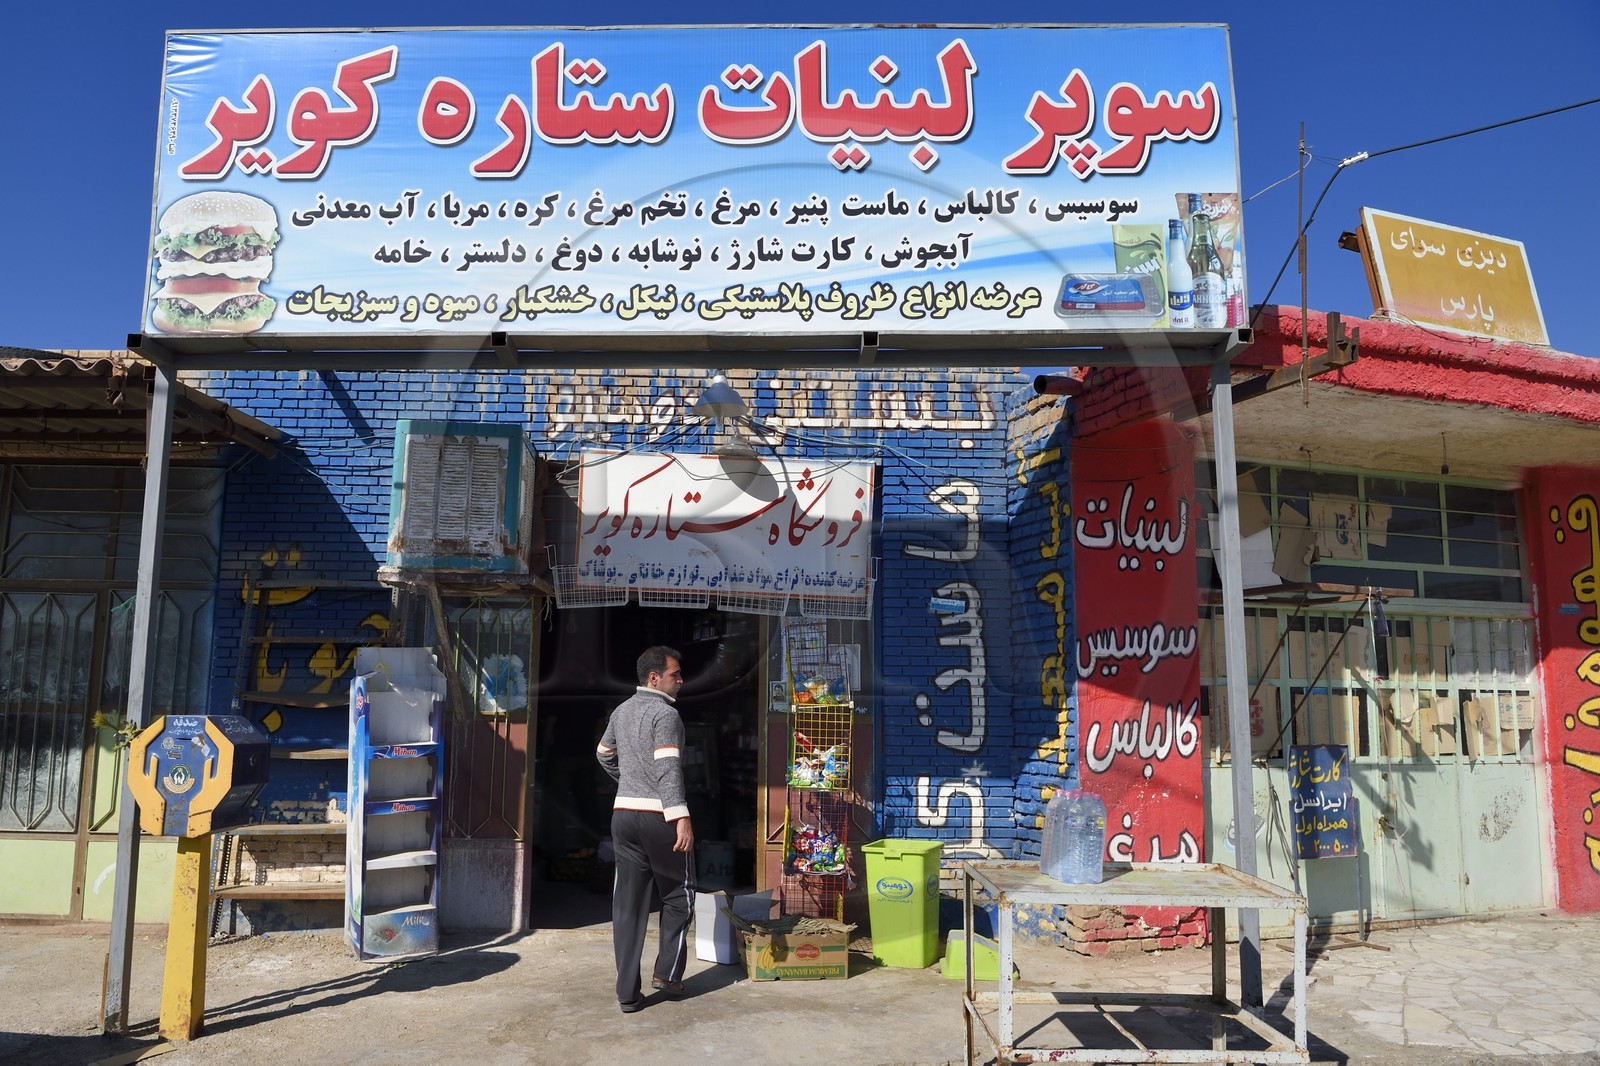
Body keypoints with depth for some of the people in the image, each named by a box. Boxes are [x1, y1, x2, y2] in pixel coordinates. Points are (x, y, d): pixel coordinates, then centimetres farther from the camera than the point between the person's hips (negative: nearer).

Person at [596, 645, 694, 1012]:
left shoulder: (622, 711, 14)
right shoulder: (665, 713, -11)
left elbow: (603, 754, 29)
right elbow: (668, 769, -21)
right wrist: (681, 818, -26)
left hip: (623, 814, 7)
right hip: (658, 816, -7)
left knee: (627, 903, 7)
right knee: (677, 895, 11)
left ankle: (627, 992, 8)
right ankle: (667, 972, 10)